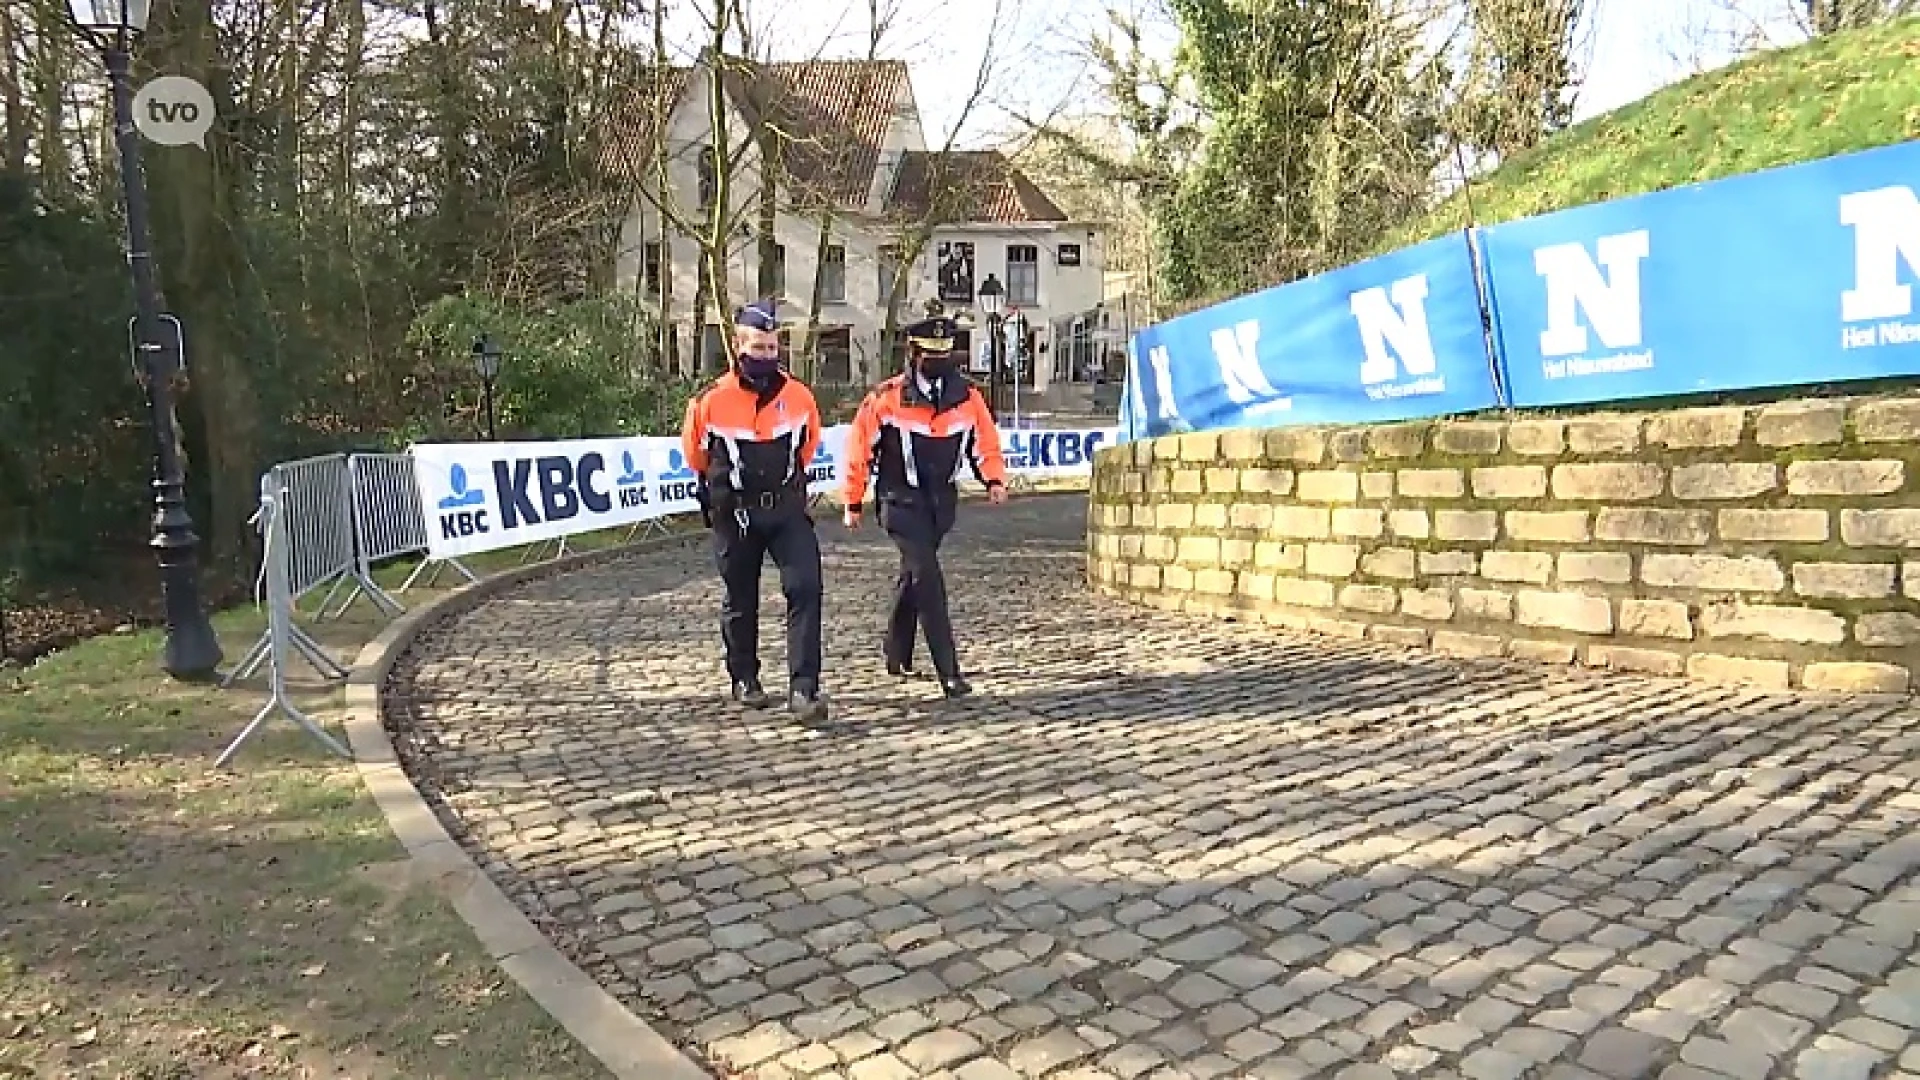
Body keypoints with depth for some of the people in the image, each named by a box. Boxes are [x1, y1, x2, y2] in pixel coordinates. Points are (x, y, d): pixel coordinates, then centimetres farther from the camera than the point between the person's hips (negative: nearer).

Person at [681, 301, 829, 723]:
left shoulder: (799, 396, -4)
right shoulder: (712, 400, -11)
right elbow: (694, 448, 9)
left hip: (787, 508, 1)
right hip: (735, 514, -1)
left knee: (805, 589, -13)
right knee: (741, 599, 12)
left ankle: (803, 688, -12)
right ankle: (744, 678, 32)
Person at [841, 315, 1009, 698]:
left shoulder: (967, 397, 0)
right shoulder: (887, 398, -11)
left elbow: (985, 442, 8)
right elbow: (859, 449, -3)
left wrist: (995, 479, -11)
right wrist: (853, 502, 1)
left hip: (941, 502, 5)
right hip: (901, 501, -5)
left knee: (913, 575, 19)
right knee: (927, 577, -15)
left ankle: (897, 657, 36)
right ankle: (949, 672, -13)